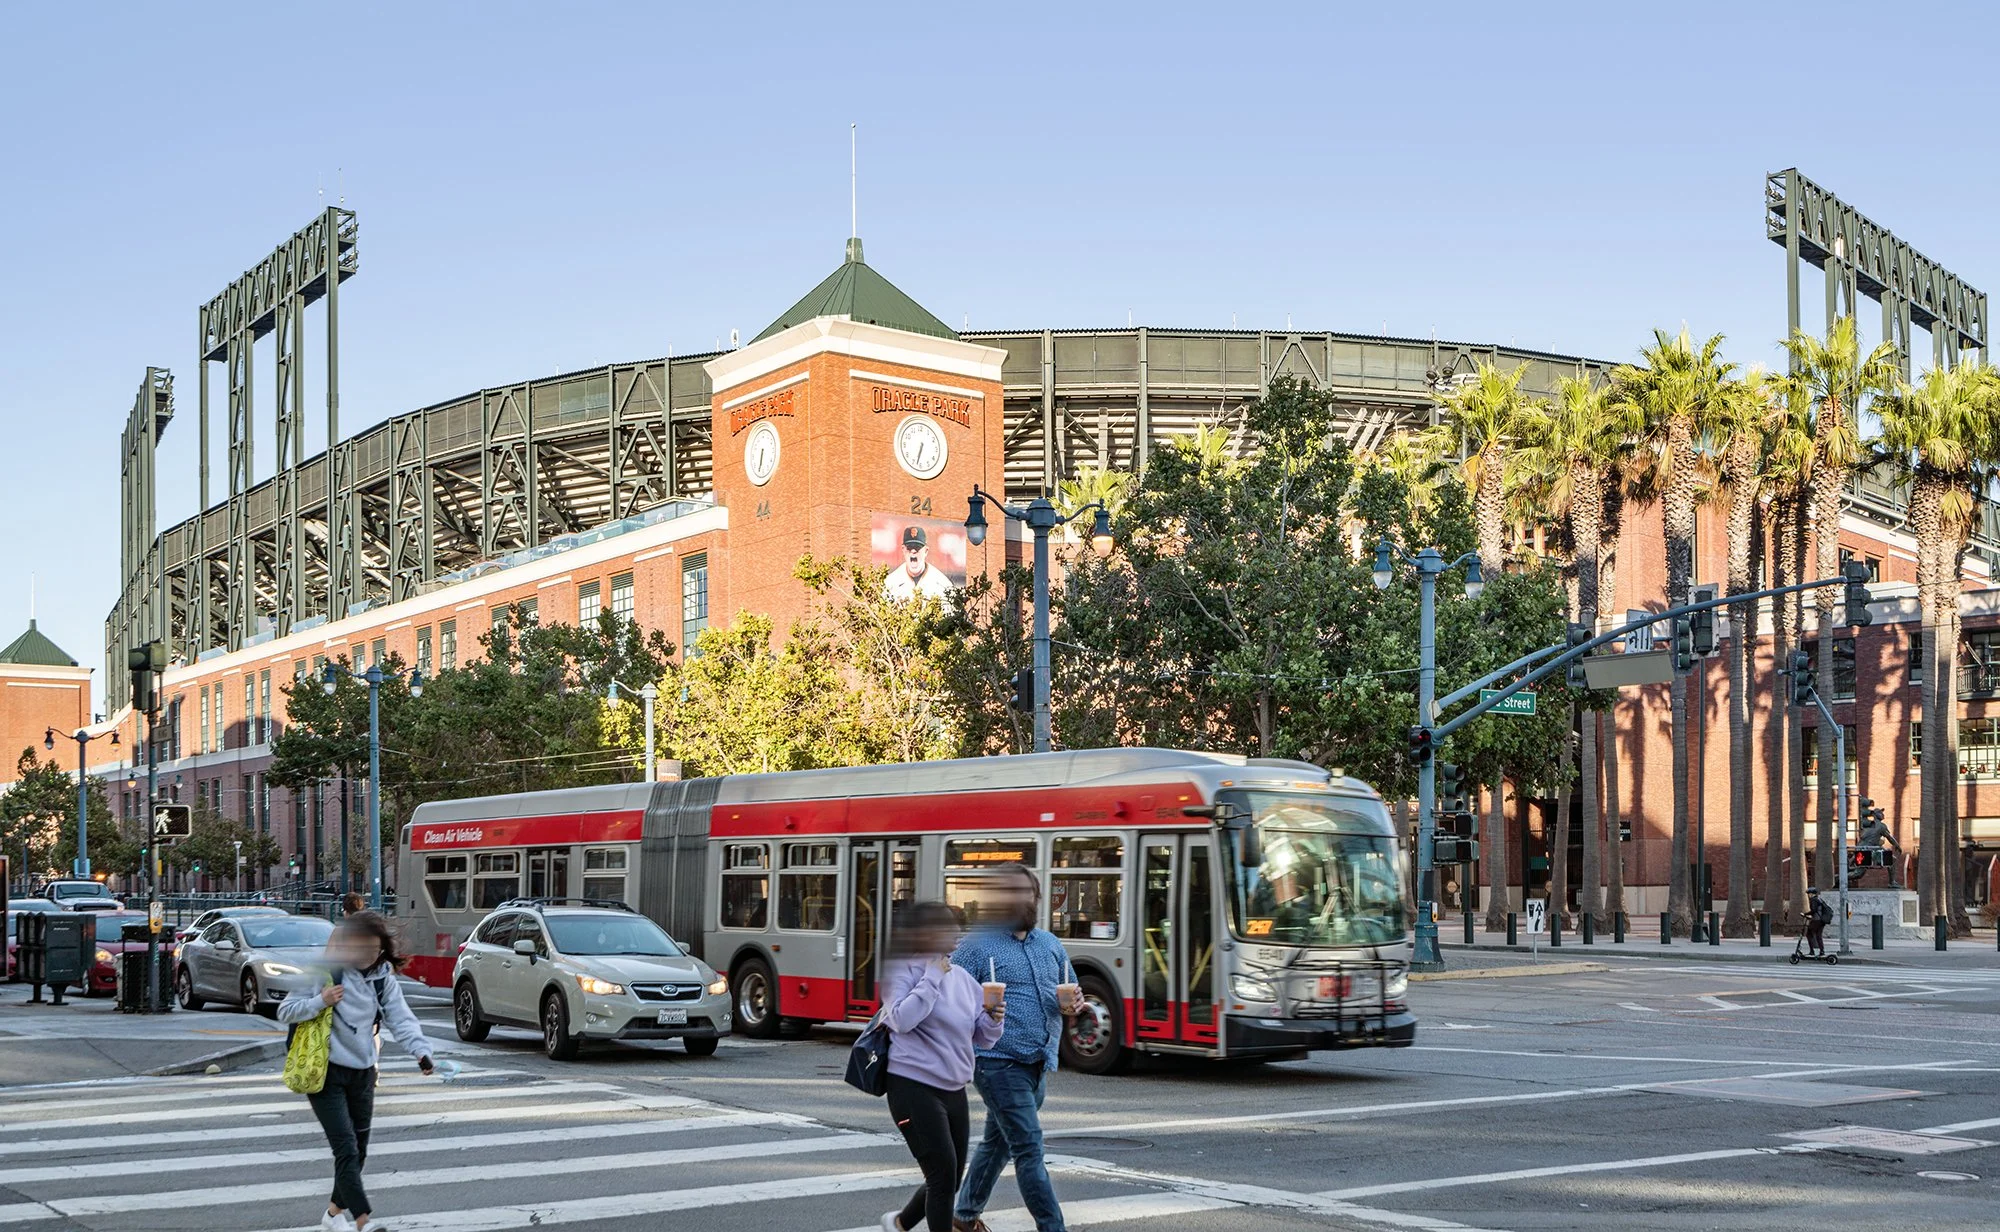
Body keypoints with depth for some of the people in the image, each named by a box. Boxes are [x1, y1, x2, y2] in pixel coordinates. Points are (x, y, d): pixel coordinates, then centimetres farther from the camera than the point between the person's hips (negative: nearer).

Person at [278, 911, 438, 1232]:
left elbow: (401, 1019, -8)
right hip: (326, 1072, -5)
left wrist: (421, 1051, -25)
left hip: (362, 1073, 5)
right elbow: (285, 1012, -6)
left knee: (358, 1150, 14)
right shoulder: (324, 972, -11)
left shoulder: (383, 979, 2)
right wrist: (321, 1001, -23)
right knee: (346, 1149, -14)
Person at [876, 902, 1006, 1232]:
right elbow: (903, 1019, -25)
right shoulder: (902, 971, -7)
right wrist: (933, 975, -19)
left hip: (954, 1091, 7)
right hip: (914, 1089, -7)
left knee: (950, 1179, 13)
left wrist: (993, 1018, -10)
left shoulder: (962, 977, 9)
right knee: (943, 1173, -12)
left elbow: (983, 1039, 11)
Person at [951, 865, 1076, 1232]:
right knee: (1029, 1149, -10)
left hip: (1039, 1064, 7)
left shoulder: (1050, 944, 14)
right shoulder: (976, 945, -5)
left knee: (998, 1142, 18)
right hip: (999, 1061, -7)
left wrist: (1070, 1006, 0)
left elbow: (1069, 992, 23)